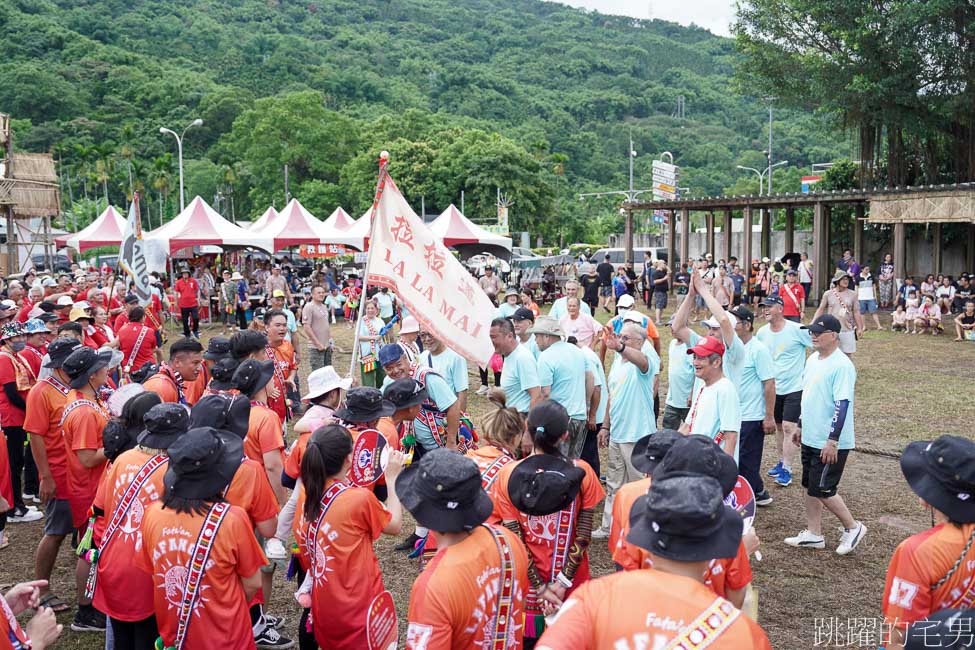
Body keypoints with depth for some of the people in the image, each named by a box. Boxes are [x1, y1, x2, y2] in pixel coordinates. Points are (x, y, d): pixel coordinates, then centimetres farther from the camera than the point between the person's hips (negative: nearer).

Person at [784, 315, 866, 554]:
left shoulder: (841, 365, -19)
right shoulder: (813, 359, 9)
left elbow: (842, 405, -23)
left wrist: (832, 441, -25)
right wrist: (801, 427, 22)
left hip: (830, 442, -9)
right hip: (810, 438, 9)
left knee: (822, 490, -4)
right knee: (810, 487, 14)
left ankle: (853, 527, 16)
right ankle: (813, 534, 25)